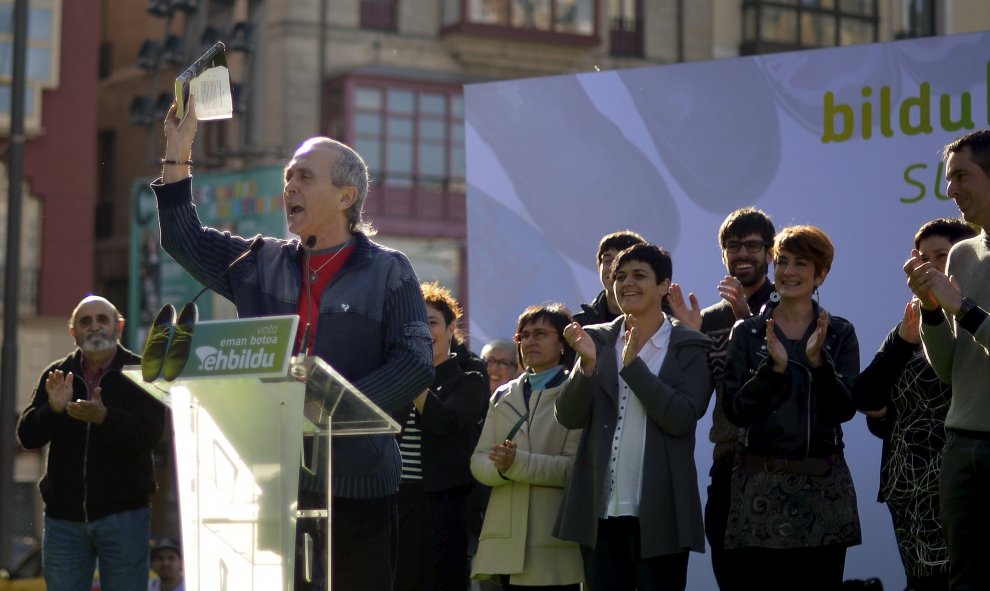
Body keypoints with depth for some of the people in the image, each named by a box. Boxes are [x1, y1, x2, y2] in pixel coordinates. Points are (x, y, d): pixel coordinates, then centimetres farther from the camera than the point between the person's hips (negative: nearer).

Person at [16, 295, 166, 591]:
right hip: (63, 514, 3)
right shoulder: (56, 375, 10)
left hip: (123, 513, -3)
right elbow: (27, 436, 3)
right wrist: (54, 409, -17)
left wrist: (104, 417, -30)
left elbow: (149, 436, -13)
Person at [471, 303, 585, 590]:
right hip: (507, 538, 5)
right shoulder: (503, 396, 18)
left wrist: (518, 463, -20)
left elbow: (576, 466, -10)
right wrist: (500, 467, -13)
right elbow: (478, 461, 10)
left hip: (554, 539, -5)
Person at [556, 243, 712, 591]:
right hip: (601, 509, 4)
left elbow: (682, 418, -14)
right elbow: (568, 417, 2)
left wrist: (633, 365, -15)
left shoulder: (688, 347, -1)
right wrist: (588, 364, -14)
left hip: (659, 512, -4)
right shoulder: (599, 341, 9)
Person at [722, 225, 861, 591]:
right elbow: (735, 410, -2)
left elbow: (845, 409, -2)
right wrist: (773, 366, -15)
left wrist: (818, 360, -16)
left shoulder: (840, 334, 7)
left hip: (823, 487, 0)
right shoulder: (747, 333, 6)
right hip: (760, 486, 0)